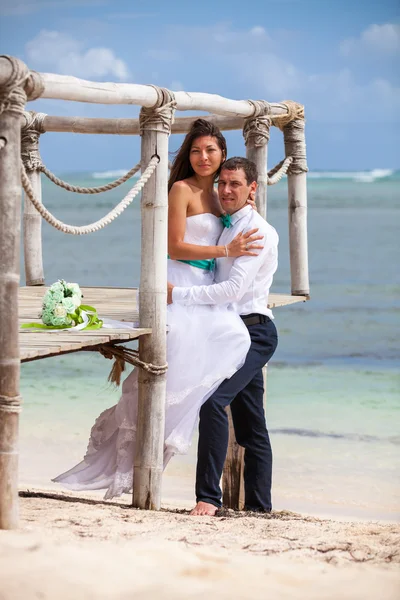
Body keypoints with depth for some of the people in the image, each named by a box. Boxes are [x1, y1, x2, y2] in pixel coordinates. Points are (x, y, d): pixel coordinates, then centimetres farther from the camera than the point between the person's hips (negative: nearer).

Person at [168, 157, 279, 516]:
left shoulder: (258, 231, -11)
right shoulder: (226, 228, 17)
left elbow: (234, 288, -20)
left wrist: (179, 295, -18)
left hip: (252, 331, -9)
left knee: (214, 400, -25)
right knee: (251, 425, 12)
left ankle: (209, 497, -25)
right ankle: (258, 505, 18)